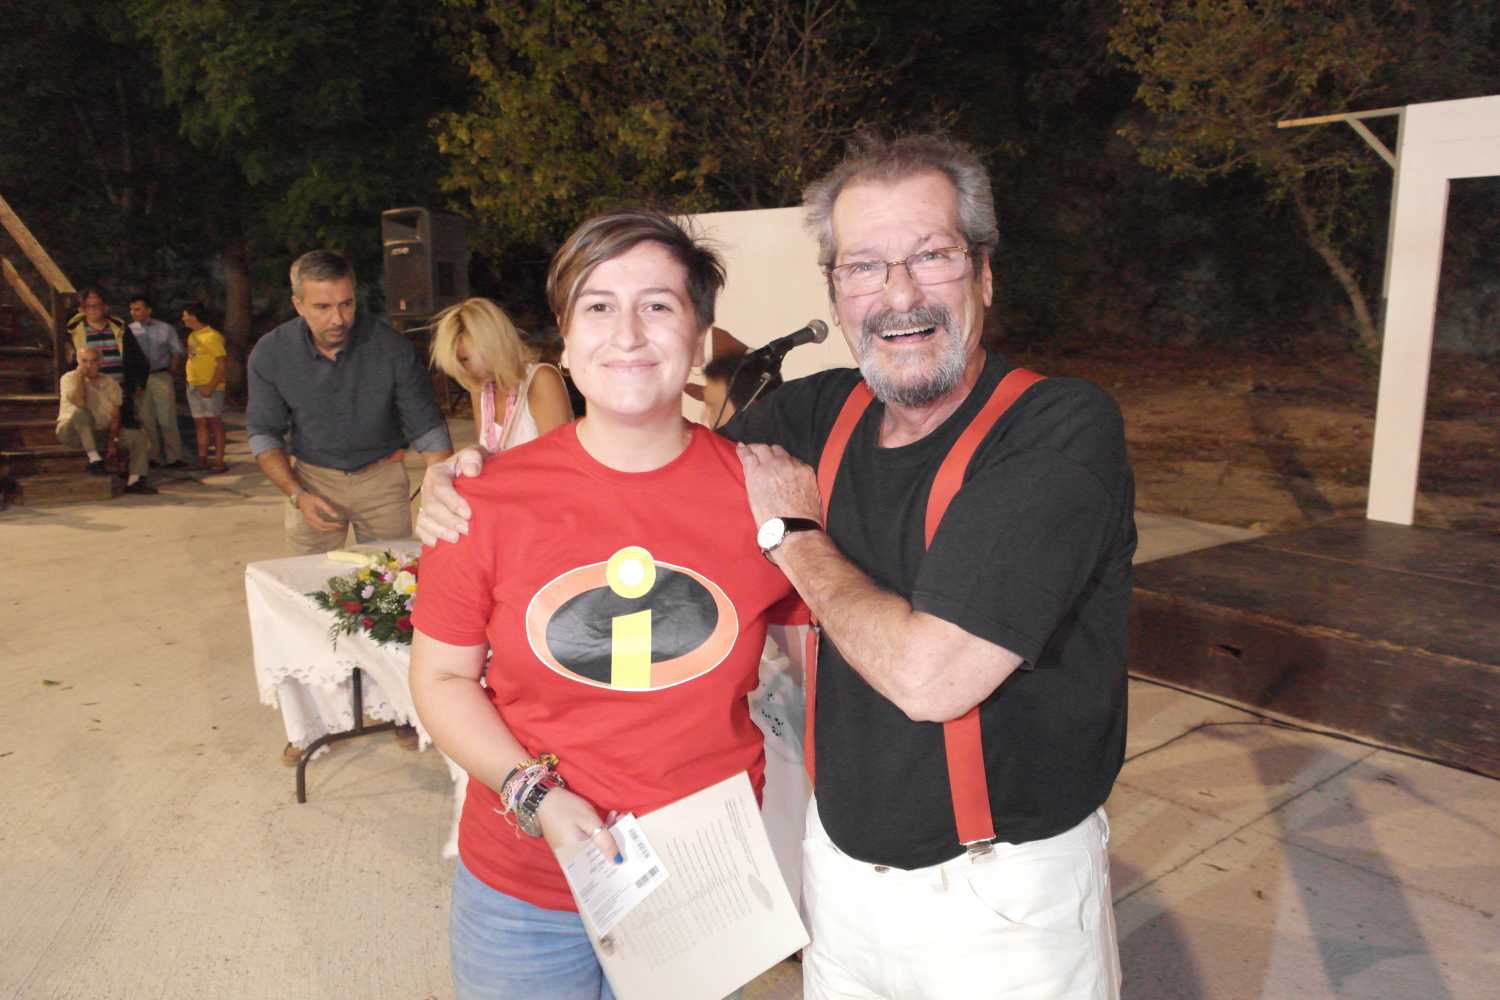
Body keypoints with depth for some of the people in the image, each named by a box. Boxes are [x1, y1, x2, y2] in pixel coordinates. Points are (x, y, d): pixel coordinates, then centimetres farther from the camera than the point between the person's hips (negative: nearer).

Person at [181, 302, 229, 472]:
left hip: (210, 387, -8)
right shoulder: (192, 336, 13)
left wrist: (211, 386, -21)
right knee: (200, 423, 10)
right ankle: (202, 458, 14)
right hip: (193, 386, 8)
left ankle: (219, 461, -4)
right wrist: (190, 383, 12)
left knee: (214, 422, -5)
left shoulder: (212, 336, -14)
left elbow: (222, 363, -18)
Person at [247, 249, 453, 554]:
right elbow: (264, 434, -2)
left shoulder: (392, 348, -18)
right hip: (313, 479, 1)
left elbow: (427, 430, -13)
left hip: (382, 476, 0)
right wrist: (297, 495, -14)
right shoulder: (269, 355, -12)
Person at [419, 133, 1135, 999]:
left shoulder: (1064, 430, -23)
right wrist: (481, 476, -7)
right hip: (842, 860, 5)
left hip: (1004, 895, -4)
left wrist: (793, 532, -15)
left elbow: (928, 676, -30)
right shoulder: (823, 414, -5)